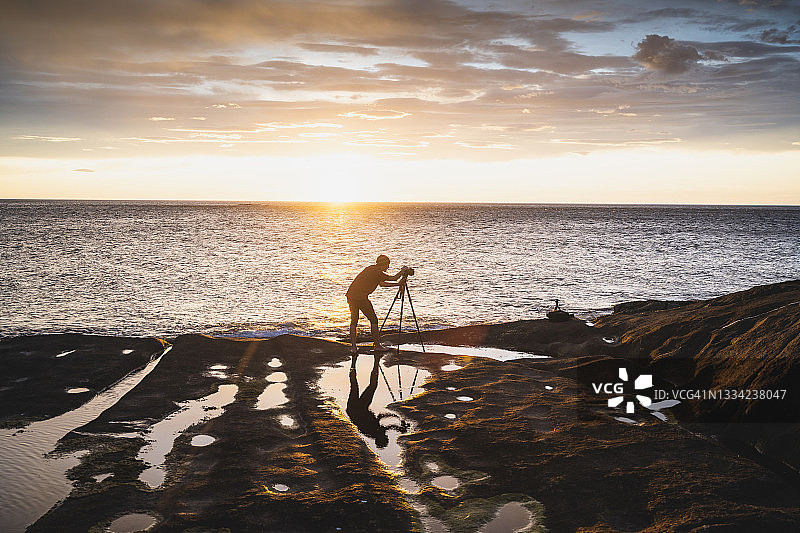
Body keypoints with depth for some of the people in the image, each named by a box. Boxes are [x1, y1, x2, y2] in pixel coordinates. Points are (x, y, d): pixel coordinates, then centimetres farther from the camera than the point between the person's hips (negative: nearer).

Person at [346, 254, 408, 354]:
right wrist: (402, 271, 16)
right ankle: (377, 345, 11)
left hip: (350, 296, 8)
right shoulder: (377, 272, -9)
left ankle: (353, 347, 11)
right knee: (373, 320, 5)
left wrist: (398, 284, 23)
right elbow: (394, 278, -2)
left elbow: (381, 283, 24)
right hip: (361, 298, -8)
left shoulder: (371, 269, 18)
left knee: (354, 321, 14)